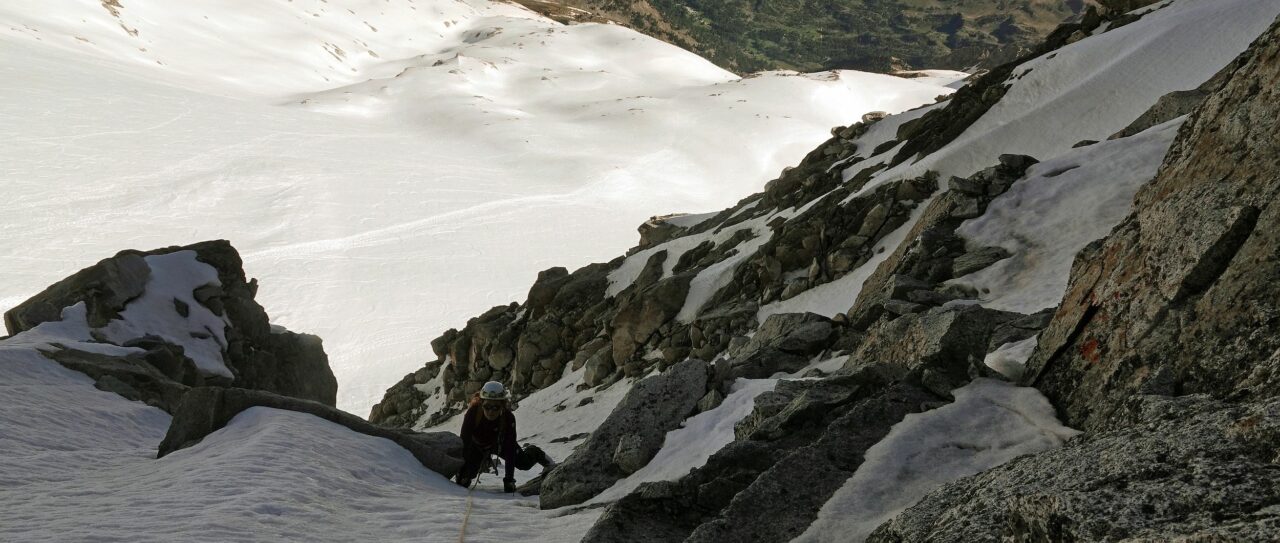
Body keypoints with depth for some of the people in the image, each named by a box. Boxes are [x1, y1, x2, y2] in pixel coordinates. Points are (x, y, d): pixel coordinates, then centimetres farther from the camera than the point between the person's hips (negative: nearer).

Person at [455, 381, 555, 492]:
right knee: (463, 481, -6)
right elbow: (464, 442, -35)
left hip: (499, 443, 0)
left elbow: (510, 448, -34)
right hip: (476, 444, 0)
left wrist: (509, 480, -37)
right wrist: (462, 473, -38)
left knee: (524, 463, -5)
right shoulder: (473, 412, -38)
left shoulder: (508, 417, -36)